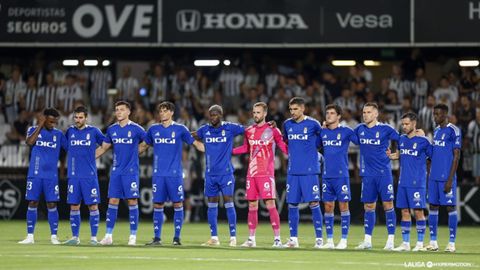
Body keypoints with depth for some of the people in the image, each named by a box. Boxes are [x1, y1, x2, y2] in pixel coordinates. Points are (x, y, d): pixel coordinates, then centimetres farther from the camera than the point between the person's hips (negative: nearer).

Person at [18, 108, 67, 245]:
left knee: (52, 204, -2)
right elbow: (30, 142, -16)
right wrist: (40, 126, -10)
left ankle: (54, 236, 4)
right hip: (34, 175, -1)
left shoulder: (58, 134, 8)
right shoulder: (33, 129, 3)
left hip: (51, 176, 1)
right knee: (32, 203, 0)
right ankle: (30, 236, 5)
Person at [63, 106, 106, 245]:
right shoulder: (70, 131, 8)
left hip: (90, 175, -2)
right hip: (73, 175, 2)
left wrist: (90, 155, 8)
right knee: (74, 206, 2)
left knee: (93, 206, -2)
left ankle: (94, 237, 3)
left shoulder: (93, 131, 1)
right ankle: (75, 237, 9)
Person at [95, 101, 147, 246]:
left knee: (132, 202, -3)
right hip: (116, 171, 4)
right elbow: (103, 148, 16)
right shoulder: (111, 129, 9)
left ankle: (133, 236, 3)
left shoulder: (135, 129, -4)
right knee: (112, 201, 1)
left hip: (131, 172, -4)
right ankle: (108, 236, 4)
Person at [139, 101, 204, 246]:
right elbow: (143, 146, 22)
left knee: (178, 204, -3)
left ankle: (177, 237, 4)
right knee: (157, 205, 2)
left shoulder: (180, 129, 2)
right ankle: (157, 238, 8)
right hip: (158, 174, 2)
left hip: (175, 174, -2)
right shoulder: (153, 129, 10)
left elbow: (196, 143, 6)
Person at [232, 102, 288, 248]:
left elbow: (283, 146, 0)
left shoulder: (272, 130, -3)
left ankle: (277, 238, -7)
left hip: (266, 174, -5)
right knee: (252, 205, 8)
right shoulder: (249, 131, 11)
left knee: (270, 204, -10)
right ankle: (251, 239, 14)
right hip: (251, 174, 5)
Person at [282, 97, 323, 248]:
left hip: (310, 171, -4)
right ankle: (293, 239, 11)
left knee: (313, 203, -6)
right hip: (292, 171, 4)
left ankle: (319, 238, -2)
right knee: (292, 204, 4)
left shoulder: (313, 124, -3)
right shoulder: (287, 125, 9)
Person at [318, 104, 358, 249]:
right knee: (328, 207, 5)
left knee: (343, 206, -2)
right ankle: (329, 240, 11)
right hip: (327, 176, 4)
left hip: (341, 175, -4)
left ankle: (344, 240, 3)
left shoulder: (346, 131, -2)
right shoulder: (322, 132, 10)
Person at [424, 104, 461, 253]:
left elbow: (456, 156, -11)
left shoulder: (453, 131, -8)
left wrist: (450, 179, -15)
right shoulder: (436, 131, 15)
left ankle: (452, 243, 0)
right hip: (434, 177, 8)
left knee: (450, 207, -3)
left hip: (446, 177, -8)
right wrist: (429, 175, 17)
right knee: (433, 207, 7)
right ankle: (433, 242, 11)